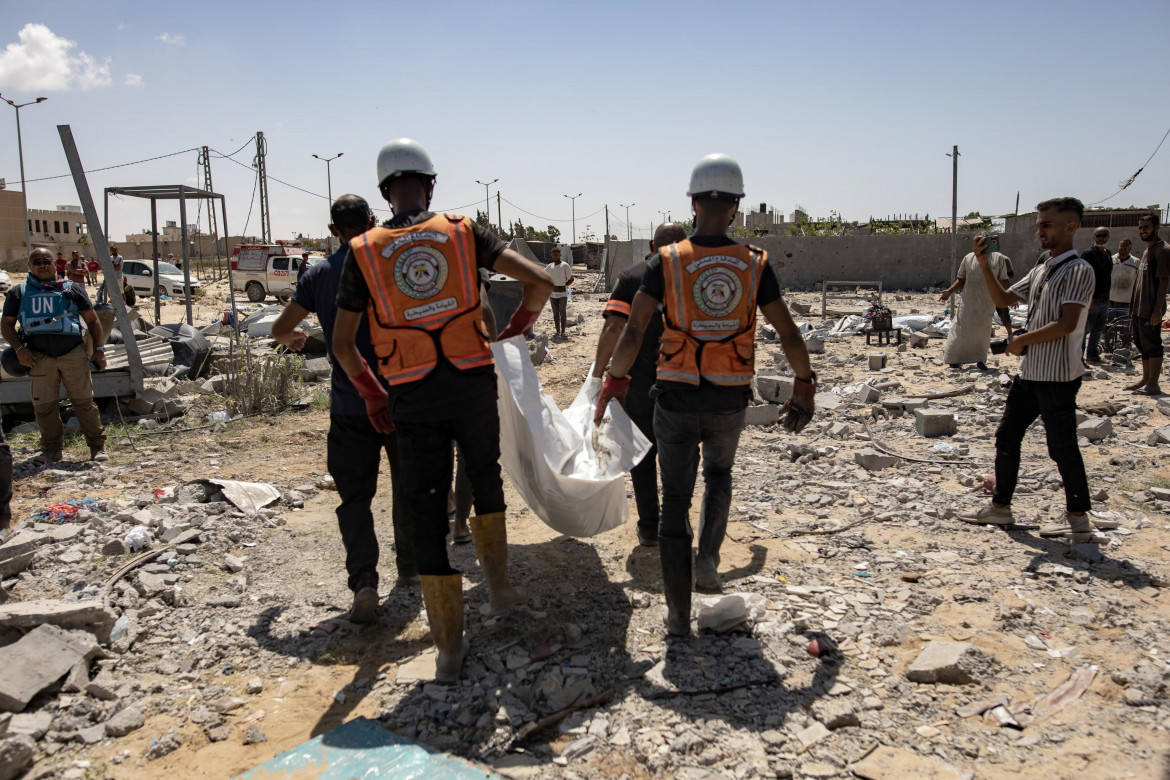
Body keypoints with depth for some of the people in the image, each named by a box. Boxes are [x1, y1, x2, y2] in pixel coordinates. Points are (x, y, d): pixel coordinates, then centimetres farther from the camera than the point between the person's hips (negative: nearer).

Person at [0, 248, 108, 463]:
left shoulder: (72, 289, 14)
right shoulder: (18, 292, 16)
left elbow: (92, 320, 15)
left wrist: (99, 349, 6)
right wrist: (19, 348, -3)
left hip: (73, 351, -1)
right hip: (38, 355, 1)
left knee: (84, 401, -3)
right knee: (44, 405, 2)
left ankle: (97, 446, 4)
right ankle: (52, 450, 14)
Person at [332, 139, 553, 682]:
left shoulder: (364, 252, 2)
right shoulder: (464, 232, 1)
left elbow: (342, 343, 6)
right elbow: (540, 281, -6)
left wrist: (370, 394, 21)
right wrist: (515, 330, 12)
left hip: (413, 397, 0)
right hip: (472, 383, 1)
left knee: (427, 513, 7)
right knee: (486, 478, 27)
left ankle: (450, 647, 12)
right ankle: (498, 586, 32)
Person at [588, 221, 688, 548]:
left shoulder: (631, 276, -2)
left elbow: (613, 328, -12)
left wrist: (596, 376, -8)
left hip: (639, 383, -1)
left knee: (643, 455, 11)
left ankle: (649, 529, 16)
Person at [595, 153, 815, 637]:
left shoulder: (666, 262, -7)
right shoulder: (755, 265, -3)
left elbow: (633, 332, -9)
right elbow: (789, 335, 1)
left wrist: (613, 383, 3)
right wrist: (804, 384, 16)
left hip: (676, 398, -1)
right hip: (730, 400, 1)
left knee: (675, 502, 11)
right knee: (718, 473, 32)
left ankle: (678, 616, 16)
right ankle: (708, 559, 15)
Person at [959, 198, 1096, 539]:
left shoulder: (1079, 270, -13)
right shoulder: (1041, 270, 14)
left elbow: (1067, 324, -22)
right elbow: (1003, 299, 18)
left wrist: (1022, 340, -13)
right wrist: (984, 265, 6)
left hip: (1057, 376, -9)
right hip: (1030, 372, 9)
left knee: (1062, 447, 0)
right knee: (1006, 436, 12)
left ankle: (1078, 519, 14)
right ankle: (1000, 507, 22)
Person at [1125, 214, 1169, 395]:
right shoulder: (1147, 251, 17)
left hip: (1151, 310, -9)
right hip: (1139, 308, 9)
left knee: (1152, 346, -5)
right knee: (1143, 346, 14)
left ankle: (1153, 385, -2)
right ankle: (1145, 380, 23)